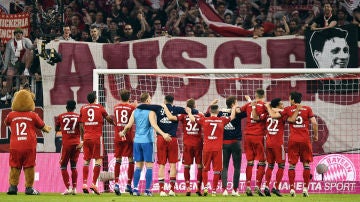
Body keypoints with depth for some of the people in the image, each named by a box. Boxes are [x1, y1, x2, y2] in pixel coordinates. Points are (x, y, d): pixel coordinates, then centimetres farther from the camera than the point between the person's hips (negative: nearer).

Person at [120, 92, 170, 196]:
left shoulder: (135, 111, 10)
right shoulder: (150, 111, -6)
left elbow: (129, 125, 8)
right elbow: (153, 124, -19)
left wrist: (123, 132, 27)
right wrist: (163, 134, -25)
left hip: (137, 141, 5)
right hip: (147, 141, -5)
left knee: (138, 166, 9)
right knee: (149, 165, -1)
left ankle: (135, 189, 3)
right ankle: (147, 190, -6)